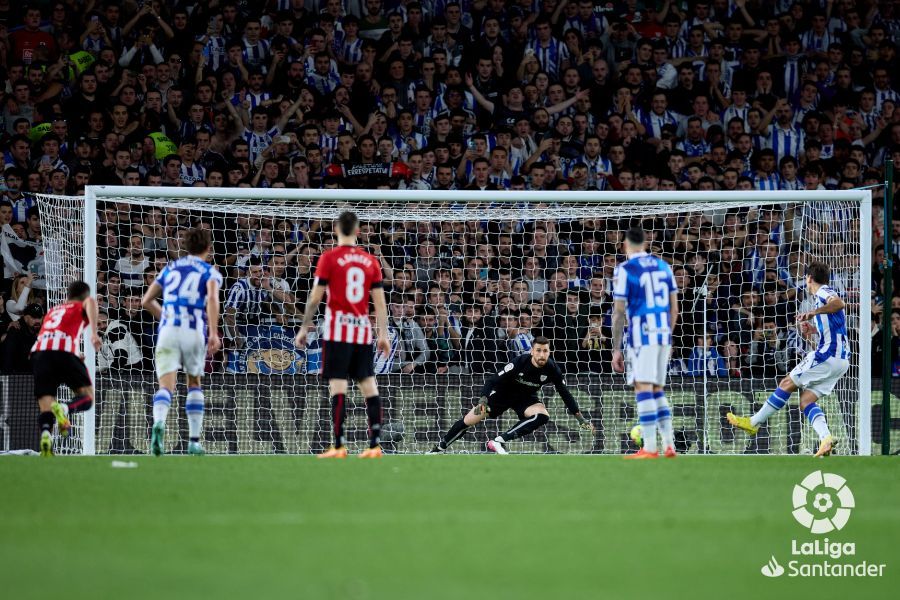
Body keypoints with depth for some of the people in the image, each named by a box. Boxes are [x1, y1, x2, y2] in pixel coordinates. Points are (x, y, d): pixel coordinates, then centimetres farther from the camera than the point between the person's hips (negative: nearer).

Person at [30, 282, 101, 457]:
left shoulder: (53, 310, 36)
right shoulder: (81, 306, 21)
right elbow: (91, 302, -3)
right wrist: (94, 332, -15)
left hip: (39, 351, 4)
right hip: (65, 349, -4)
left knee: (45, 404, 2)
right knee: (87, 397, 7)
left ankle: (45, 433, -31)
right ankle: (64, 409, -26)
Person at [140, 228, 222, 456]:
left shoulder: (170, 268, 21)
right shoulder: (210, 272, 10)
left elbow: (146, 300, 23)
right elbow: (212, 298, -11)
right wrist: (213, 333, -18)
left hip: (168, 331, 1)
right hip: (194, 331, -1)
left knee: (166, 385, -9)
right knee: (194, 383, 20)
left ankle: (158, 423, -40)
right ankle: (194, 441, 17)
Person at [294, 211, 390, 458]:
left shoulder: (329, 258, -3)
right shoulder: (370, 261, 8)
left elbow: (315, 298, -3)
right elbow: (380, 301, 6)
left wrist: (304, 327, 6)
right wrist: (383, 334, 9)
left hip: (338, 328, -4)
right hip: (363, 328, 4)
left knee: (338, 386, -6)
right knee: (368, 385, 6)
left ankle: (339, 445, -12)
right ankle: (375, 444, 4)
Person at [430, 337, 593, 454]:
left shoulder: (552, 369, -20)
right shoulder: (519, 363, -30)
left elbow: (565, 394, -8)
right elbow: (494, 380, -27)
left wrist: (580, 418, -9)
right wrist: (483, 400, -41)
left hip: (526, 398, 2)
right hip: (502, 393, -2)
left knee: (542, 416, -29)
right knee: (469, 420, -5)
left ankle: (498, 442, -27)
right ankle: (439, 449, 16)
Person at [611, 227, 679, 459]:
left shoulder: (625, 270, -5)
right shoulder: (662, 266, 13)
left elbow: (619, 312, -6)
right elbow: (674, 307, 15)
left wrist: (616, 350, -2)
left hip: (642, 335, -6)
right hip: (663, 335, 6)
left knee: (643, 388, -8)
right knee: (657, 389, 14)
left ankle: (650, 448, -15)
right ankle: (669, 444, 9)